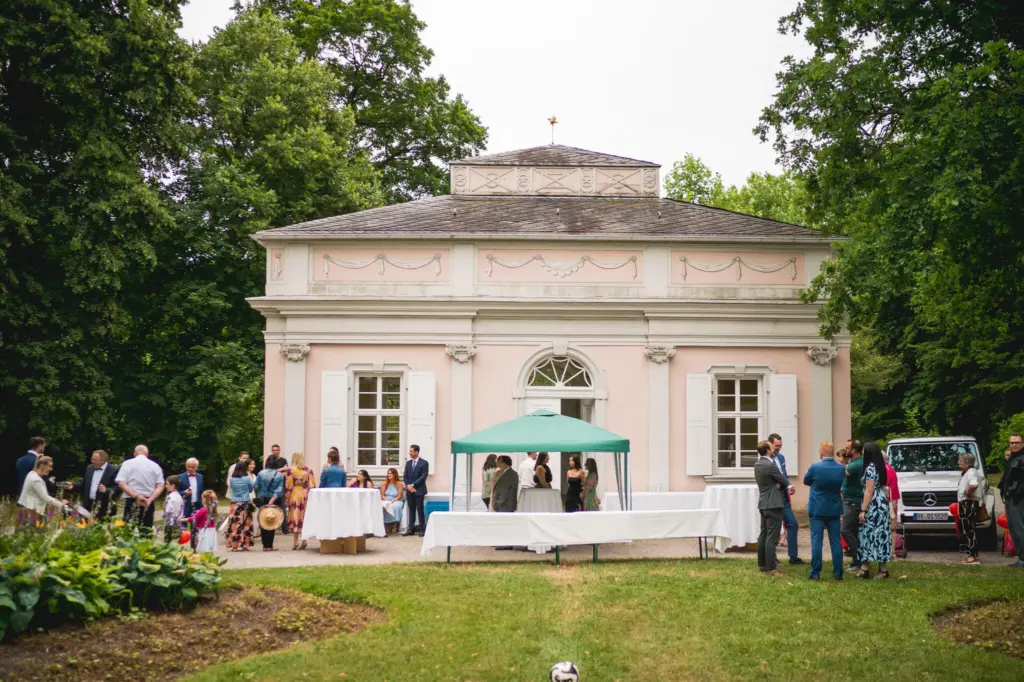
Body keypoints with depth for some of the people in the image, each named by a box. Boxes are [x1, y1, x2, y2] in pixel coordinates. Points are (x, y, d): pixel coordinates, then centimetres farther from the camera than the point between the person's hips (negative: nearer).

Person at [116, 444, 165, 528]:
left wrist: (136, 496, -14)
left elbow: (121, 483, -9)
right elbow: (160, 487, 0)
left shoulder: (128, 464, 2)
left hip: (132, 502, -2)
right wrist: (150, 500, -10)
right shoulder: (155, 466, 8)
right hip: (148, 503, 2)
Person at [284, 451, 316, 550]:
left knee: (295, 516, 2)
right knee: (304, 517, 9)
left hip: (294, 496, -3)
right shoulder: (308, 470, 2)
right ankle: (303, 541, 6)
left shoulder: (290, 470, -6)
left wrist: (286, 498, -1)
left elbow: (288, 486, -7)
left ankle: (295, 541, 0)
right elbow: (312, 485, 1)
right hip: (306, 496, 3)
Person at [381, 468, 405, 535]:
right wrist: (386, 501, -13)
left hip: (396, 501, -2)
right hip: (386, 501, 2)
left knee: (395, 506, -38)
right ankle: (386, 527, -31)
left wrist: (392, 501, -19)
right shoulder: (384, 483, 8)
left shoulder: (399, 483, 1)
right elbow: (382, 495, 5)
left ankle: (394, 527, -34)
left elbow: (399, 496, -4)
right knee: (383, 507, -33)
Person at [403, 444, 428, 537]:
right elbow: (405, 476, 11)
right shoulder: (408, 463, 13)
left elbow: (423, 477, -12)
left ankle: (422, 529, 0)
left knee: (420, 510, -4)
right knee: (411, 510, 6)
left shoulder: (424, 463, -4)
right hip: (409, 490, 5)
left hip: (419, 490, -5)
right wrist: (408, 486, -6)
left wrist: (413, 485, -15)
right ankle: (411, 529, 8)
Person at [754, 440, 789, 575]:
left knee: (763, 535, 14)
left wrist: (780, 485, -1)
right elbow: (783, 480, -6)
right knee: (772, 537, -8)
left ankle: (762, 564, 20)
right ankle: (771, 568, -8)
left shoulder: (757, 465, 9)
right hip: (773, 504, -9)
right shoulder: (770, 465, -18)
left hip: (763, 504, 9)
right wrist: (788, 485, 15)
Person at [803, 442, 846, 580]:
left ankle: (815, 573, -1)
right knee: (836, 542, 7)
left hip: (817, 509, -3)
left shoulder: (815, 467, -15)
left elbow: (806, 481, 3)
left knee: (816, 541, 0)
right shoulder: (841, 468, -4)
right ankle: (838, 572, 9)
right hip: (835, 509, 3)